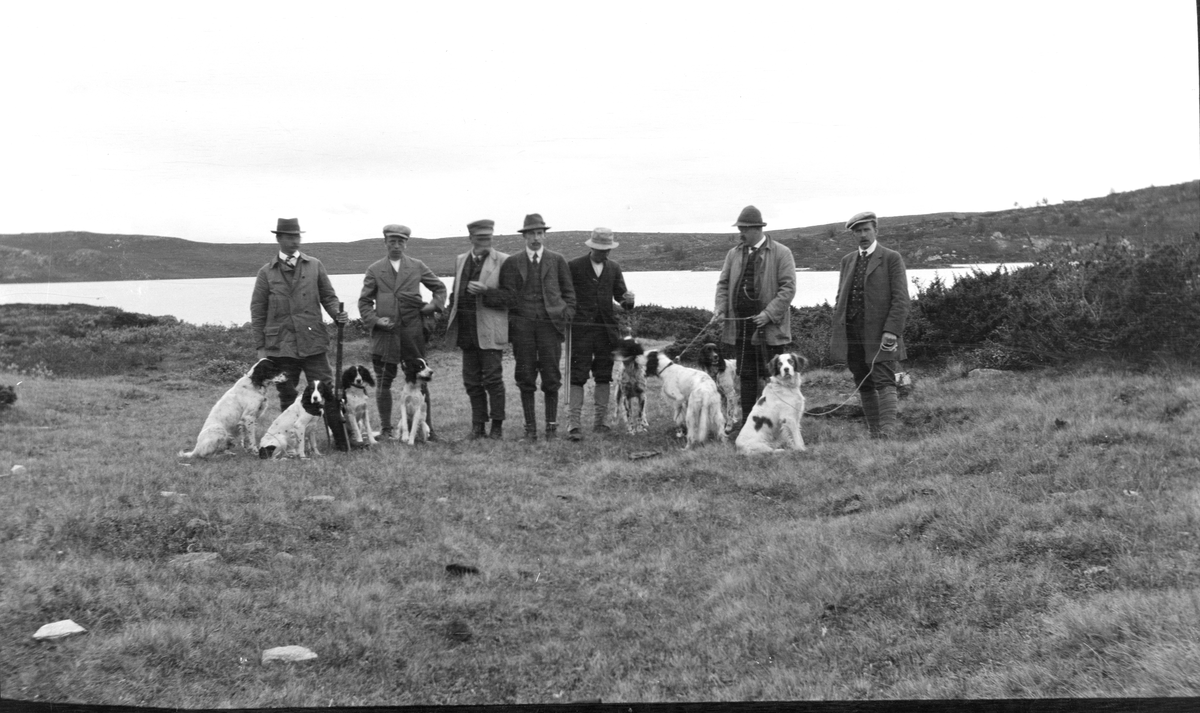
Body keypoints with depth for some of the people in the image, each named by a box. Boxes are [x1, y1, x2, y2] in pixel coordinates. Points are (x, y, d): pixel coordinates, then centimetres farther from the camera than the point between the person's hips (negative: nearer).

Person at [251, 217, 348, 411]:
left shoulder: (315, 266, 9)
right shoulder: (266, 272, 6)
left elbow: (328, 296, 13)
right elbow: (257, 312, 6)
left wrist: (337, 315, -9)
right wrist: (260, 347, 1)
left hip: (313, 343, 0)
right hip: (281, 347, 0)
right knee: (288, 399, 6)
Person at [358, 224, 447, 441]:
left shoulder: (417, 267, 10)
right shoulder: (374, 270, 8)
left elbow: (439, 287, 18)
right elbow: (364, 301, 8)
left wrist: (434, 305, 0)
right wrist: (373, 320, -8)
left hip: (413, 332, 0)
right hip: (384, 333, 0)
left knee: (420, 380, 3)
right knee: (383, 383, 3)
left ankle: (426, 428, 11)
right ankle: (387, 429, 14)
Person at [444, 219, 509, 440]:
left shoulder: (503, 261, -3)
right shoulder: (460, 260, 15)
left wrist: (485, 292, -21)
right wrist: (451, 320, 11)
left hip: (489, 329, -5)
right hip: (466, 329, 5)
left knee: (492, 378, -4)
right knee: (471, 380, 8)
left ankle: (497, 426, 5)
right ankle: (478, 425, 15)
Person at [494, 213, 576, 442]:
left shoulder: (557, 260, 10)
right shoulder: (512, 262, 8)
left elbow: (568, 292, 12)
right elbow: (506, 294, 9)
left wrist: (566, 315, 1)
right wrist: (512, 319, -1)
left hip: (550, 322, 0)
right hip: (522, 325, 0)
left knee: (551, 377, -1)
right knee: (525, 378, 1)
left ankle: (552, 426, 7)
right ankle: (530, 428, 6)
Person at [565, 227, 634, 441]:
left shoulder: (613, 268, 12)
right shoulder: (574, 266, 0)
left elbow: (619, 294, 12)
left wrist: (627, 299, -11)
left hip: (607, 328, 4)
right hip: (581, 328, -4)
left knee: (604, 376, 8)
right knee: (577, 376, -8)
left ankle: (600, 421, 16)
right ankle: (573, 424, -11)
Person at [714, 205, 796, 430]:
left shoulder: (781, 253, -2)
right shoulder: (733, 254, 12)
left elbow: (788, 288, -8)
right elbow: (723, 284, 15)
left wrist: (769, 314, -17)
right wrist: (721, 309, -2)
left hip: (770, 327, -4)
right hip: (739, 325, 5)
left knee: (772, 376, 0)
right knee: (745, 375, 9)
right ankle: (747, 420, 16)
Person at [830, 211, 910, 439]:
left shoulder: (891, 258, 0)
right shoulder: (848, 260, 17)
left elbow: (900, 299, -6)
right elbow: (841, 298, 19)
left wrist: (891, 330, -17)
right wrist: (836, 331, 10)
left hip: (880, 333, -5)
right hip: (851, 333, 5)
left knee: (884, 381, -14)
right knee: (864, 386, 7)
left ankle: (887, 428, -22)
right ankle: (873, 431, 11)